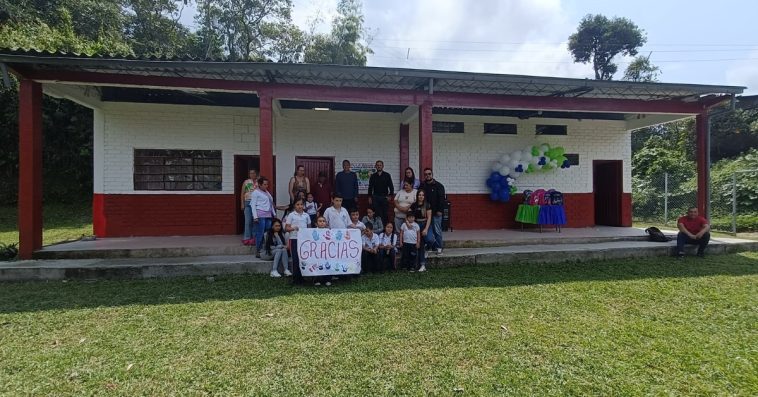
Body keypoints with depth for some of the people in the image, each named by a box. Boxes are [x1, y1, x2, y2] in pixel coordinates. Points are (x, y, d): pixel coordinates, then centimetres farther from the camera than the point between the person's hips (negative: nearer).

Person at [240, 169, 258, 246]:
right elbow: (242, 193, 9)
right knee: (248, 221, -4)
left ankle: (254, 237, 9)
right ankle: (247, 238, 0)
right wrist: (242, 204, 2)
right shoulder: (246, 182, 9)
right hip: (248, 203, 0)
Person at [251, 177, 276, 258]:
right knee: (260, 233, -7)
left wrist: (274, 214, 21)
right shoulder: (256, 192, 0)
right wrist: (255, 217, -14)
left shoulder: (267, 192, 22)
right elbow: (253, 205, -6)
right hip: (260, 216, -7)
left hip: (268, 215, 7)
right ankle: (258, 252, 0)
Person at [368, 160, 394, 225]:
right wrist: (370, 197, 4)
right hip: (375, 197, 1)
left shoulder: (387, 175, 3)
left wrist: (390, 195, -4)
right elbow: (370, 187, 9)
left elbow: (391, 186, 3)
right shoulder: (373, 176, 7)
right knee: (377, 213, 1)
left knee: (384, 213, 2)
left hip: (384, 197, -1)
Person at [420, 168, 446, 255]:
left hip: (436, 213, -3)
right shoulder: (422, 186, 9)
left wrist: (440, 210, -13)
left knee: (437, 231, 0)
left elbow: (442, 199, -5)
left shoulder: (438, 186, 0)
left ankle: (439, 248, 8)